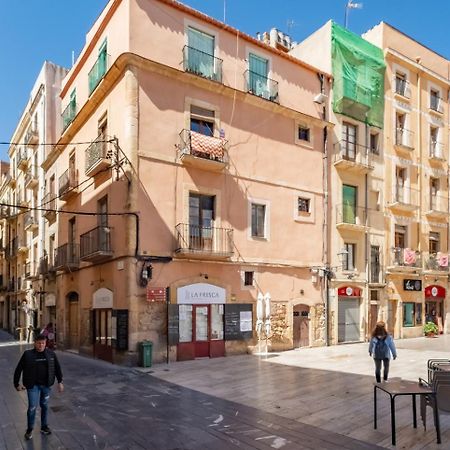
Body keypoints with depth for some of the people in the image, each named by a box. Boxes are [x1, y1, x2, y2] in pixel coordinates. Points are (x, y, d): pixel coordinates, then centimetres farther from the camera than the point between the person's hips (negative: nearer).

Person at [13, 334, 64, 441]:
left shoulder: (51, 354, -2)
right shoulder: (28, 354, -8)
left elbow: (57, 368, 8)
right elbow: (18, 369, 0)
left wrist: (60, 382, 7)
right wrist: (17, 384, 0)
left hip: (46, 385, 2)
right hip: (33, 385, -2)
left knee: (45, 406, 13)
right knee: (32, 407, -2)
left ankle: (44, 427, 31)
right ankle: (29, 430, 20)